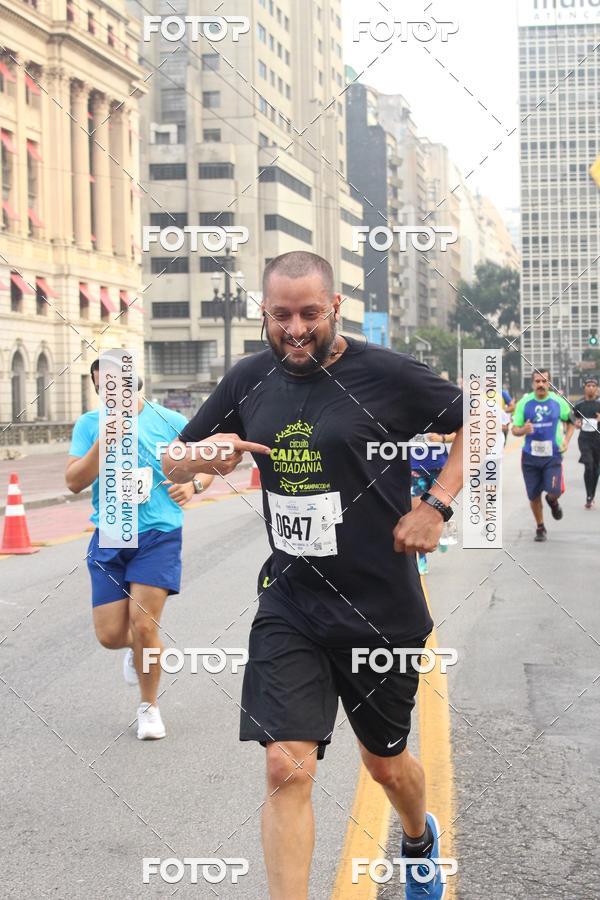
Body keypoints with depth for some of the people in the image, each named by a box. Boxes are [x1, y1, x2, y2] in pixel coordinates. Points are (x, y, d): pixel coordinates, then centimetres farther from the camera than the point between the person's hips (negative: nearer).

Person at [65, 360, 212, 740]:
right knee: (111, 634, 0)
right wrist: (103, 442, -17)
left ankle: (149, 706, 14)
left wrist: (192, 485, -12)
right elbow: (74, 482, -5)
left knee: (144, 626, -10)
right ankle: (139, 648, 39)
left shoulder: (171, 421, -1)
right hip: (110, 537, 2)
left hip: (159, 534, -2)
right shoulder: (90, 424, 2)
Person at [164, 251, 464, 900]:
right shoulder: (250, 381, 1)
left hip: (382, 608, -2)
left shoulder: (387, 375, -11)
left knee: (385, 763, 18)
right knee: (287, 767, -13)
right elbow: (172, 464, 11)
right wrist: (204, 456, -13)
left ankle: (420, 840, 51)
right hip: (289, 607, 2)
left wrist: (436, 505, -11)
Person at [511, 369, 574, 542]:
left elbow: (571, 422, 13)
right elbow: (515, 429, 1)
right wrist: (523, 430, -21)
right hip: (530, 456, 1)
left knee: (555, 491, -15)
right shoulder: (524, 402, -3)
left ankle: (552, 501, 24)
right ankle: (540, 527, 28)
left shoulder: (558, 401, -3)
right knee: (534, 495, 6)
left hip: (553, 455, -1)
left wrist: (566, 440, -2)